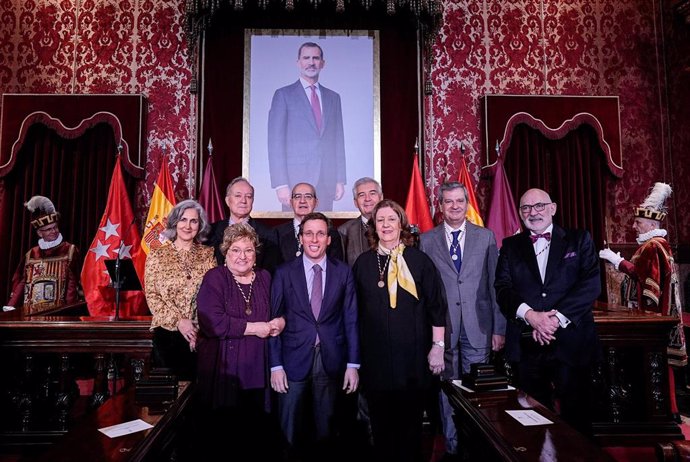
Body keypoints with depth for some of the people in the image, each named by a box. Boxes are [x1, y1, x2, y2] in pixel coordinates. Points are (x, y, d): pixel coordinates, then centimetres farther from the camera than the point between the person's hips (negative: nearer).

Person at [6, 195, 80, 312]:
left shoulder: (70, 251, 2)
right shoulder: (30, 255, 14)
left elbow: (73, 285, -4)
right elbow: (20, 283, 11)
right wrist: (10, 307, -2)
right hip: (31, 313, 3)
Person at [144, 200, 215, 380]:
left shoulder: (208, 255, 4)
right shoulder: (157, 255, 3)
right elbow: (151, 296, -1)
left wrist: (200, 327, -9)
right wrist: (178, 321, -11)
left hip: (201, 334, 1)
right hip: (167, 333, 0)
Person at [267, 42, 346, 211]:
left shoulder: (333, 97, 15)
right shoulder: (283, 95, 3)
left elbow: (338, 140, 14)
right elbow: (275, 142, -3)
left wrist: (340, 180, 7)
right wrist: (280, 183, -11)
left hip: (327, 180, 3)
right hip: (296, 178, -3)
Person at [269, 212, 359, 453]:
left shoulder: (343, 272, 1)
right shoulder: (284, 273, -1)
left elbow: (351, 320, 1)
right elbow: (274, 320, -2)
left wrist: (353, 364, -1)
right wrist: (275, 365, -6)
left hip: (331, 361, 1)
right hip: (294, 360, 0)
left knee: (326, 428, 15)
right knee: (290, 432, 11)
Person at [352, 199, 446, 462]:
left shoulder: (419, 261, -1)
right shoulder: (363, 263, 4)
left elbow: (436, 306, 0)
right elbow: (355, 311, 7)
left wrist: (438, 347, -4)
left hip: (413, 355, -1)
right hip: (375, 357, 2)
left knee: (410, 421, 11)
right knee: (381, 423, 12)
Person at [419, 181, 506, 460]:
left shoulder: (486, 237, 6)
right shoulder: (427, 240, 4)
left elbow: (495, 285, 4)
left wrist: (499, 328, 1)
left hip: (477, 327, 0)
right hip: (442, 328, 0)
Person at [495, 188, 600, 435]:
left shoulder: (579, 239, 8)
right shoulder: (510, 246, 11)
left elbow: (592, 283, -4)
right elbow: (502, 287, 0)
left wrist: (557, 318, -14)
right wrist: (529, 315, -17)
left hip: (571, 342, -1)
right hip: (526, 346, 1)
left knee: (576, 415, 6)